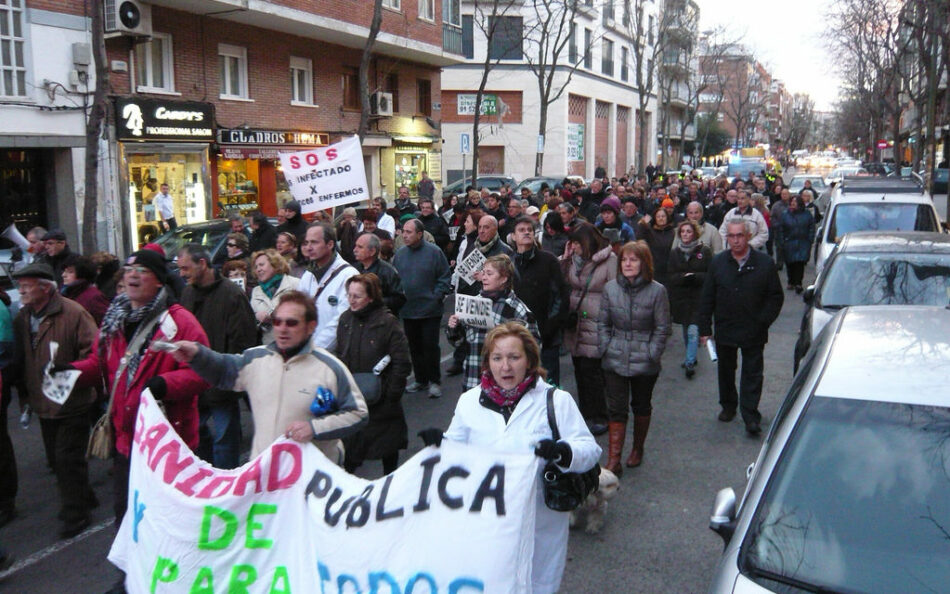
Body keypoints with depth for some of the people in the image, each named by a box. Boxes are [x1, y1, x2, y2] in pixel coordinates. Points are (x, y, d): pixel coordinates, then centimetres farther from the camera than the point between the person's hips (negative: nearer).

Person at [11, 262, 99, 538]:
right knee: (56, 458, 18)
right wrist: (25, 391, 10)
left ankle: (75, 513, 12)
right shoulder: (22, 318, 6)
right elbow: (20, 358, 17)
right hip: (44, 402, 8)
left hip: (72, 402, -8)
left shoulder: (72, 313, -18)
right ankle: (82, 498, 35)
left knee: (68, 458, -1)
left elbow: (93, 351, -19)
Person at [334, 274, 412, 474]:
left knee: (388, 444, 12)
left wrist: (391, 396, -14)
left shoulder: (388, 323, -14)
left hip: (381, 400, -4)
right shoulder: (346, 319, 2)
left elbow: (402, 364, -14)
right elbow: (339, 355, 11)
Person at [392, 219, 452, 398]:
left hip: (429, 311, -5)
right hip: (407, 311, 5)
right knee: (414, 347, 13)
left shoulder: (433, 252, -8)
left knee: (430, 346, -1)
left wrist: (437, 296, -10)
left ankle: (434, 381, 12)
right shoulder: (400, 254, 5)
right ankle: (421, 380, 26)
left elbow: (445, 277, -4)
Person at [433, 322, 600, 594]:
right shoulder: (470, 401, 6)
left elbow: (590, 450, -6)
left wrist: (563, 452, -27)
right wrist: (440, 443, -9)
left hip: (539, 525, -2)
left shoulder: (557, 401, -3)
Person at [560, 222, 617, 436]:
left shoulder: (609, 260, -10)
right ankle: (585, 414, 26)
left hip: (595, 326, -6)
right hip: (574, 323, 7)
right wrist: (565, 259, 0)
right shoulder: (574, 259, 8)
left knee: (591, 370, -4)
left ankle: (600, 418, 9)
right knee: (580, 369, 14)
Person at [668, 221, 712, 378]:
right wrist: (684, 277, -13)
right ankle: (691, 356, 32)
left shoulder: (704, 251, -3)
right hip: (680, 297, 4)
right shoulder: (675, 252, 8)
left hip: (699, 296, -4)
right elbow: (671, 276, 6)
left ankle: (690, 362, -8)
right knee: (686, 331, 15)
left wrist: (695, 277, -19)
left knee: (693, 331, -13)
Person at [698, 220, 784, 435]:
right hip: (725, 329, 3)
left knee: (752, 374, 1)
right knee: (726, 371, 16)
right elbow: (707, 298, 3)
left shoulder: (764, 263, -5)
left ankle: (751, 417, 4)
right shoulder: (718, 262, 2)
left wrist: (763, 321, -8)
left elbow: (776, 296, 0)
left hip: (753, 331, -3)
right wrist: (704, 329, -1)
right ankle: (728, 406, 34)